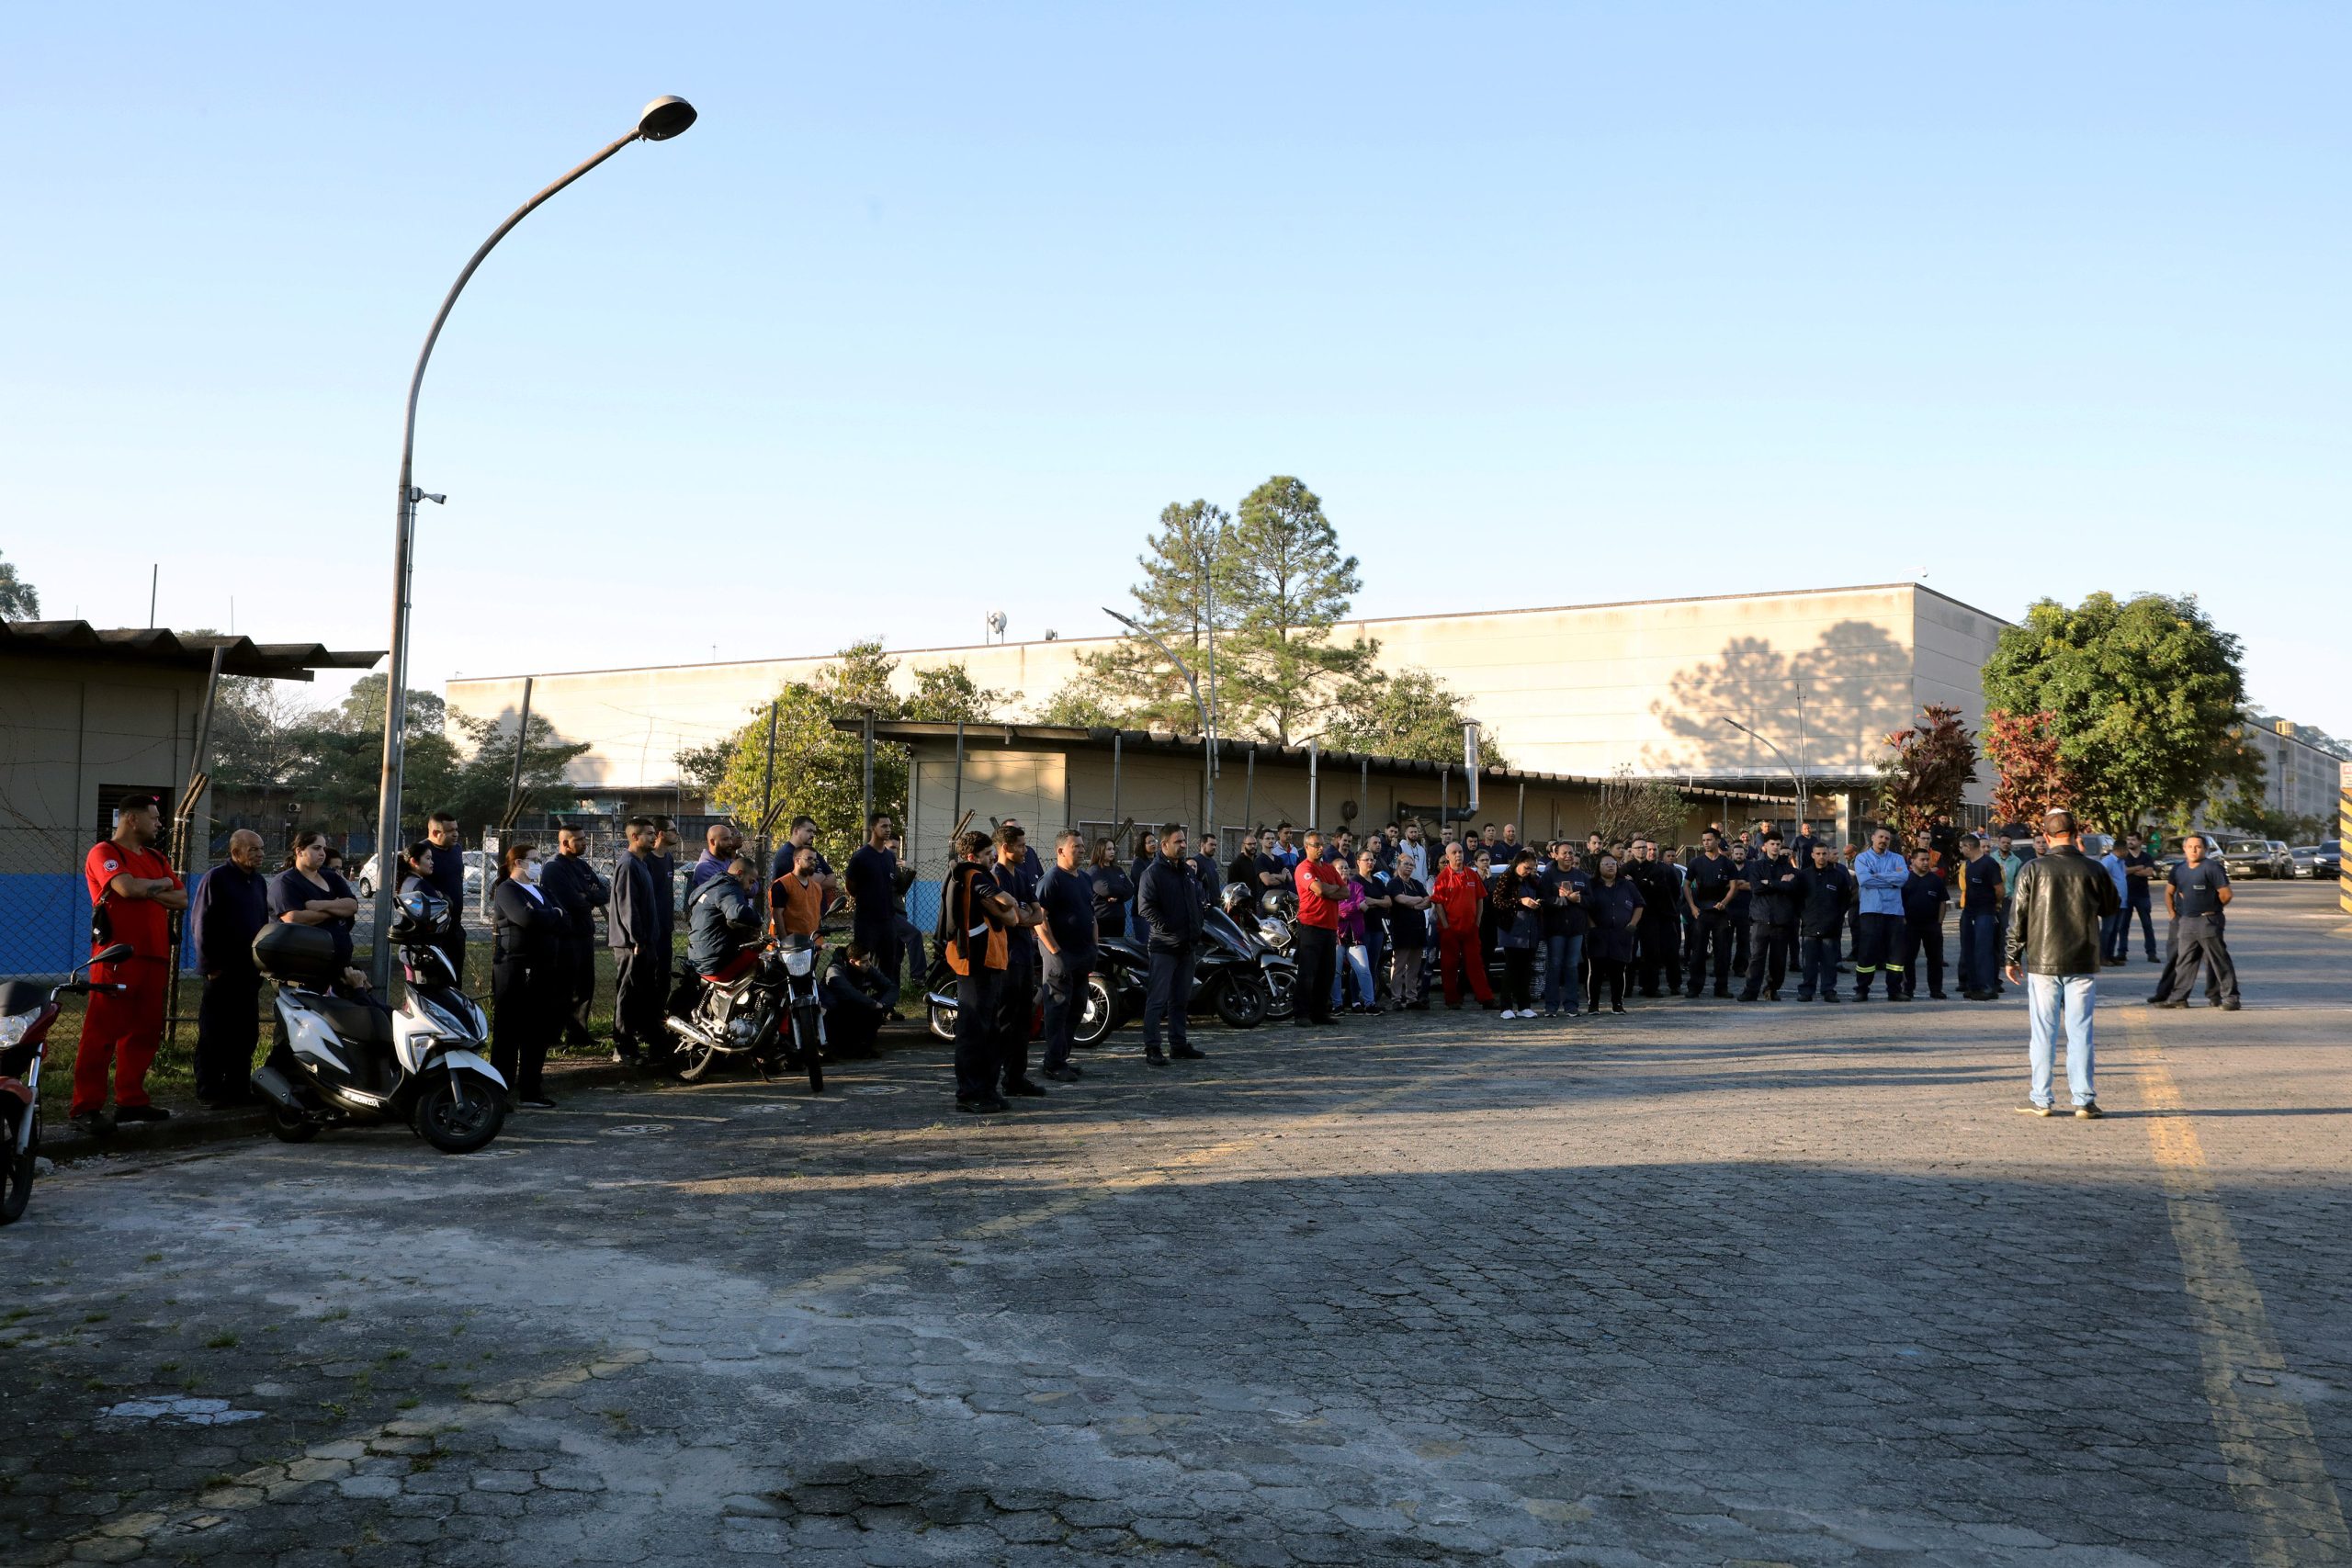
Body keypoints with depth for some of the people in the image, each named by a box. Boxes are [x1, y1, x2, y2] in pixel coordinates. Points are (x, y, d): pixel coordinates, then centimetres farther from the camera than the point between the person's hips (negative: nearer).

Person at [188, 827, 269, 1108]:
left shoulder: (259, 882, 15)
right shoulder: (216, 878, -7)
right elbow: (200, 924, -10)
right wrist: (210, 965, -12)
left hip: (249, 970, 7)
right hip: (222, 970, -7)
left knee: (246, 1033, 9)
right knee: (215, 1034, -2)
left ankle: (238, 1087, 16)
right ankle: (210, 1091, 2)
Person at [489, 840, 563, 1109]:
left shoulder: (537, 890, 20)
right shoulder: (507, 890, -5)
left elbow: (565, 923, 10)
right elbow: (527, 917, -24)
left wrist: (543, 918, -9)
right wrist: (553, 916, -5)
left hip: (542, 972, 8)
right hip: (516, 972, -8)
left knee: (538, 1034, 6)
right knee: (509, 1033, -3)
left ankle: (530, 1092, 11)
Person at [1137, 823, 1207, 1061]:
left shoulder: (1186, 871, 15)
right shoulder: (1153, 872, -10)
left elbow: (1196, 901, 26)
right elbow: (1146, 907, -17)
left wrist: (1196, 929, 14)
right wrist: (1167, 929, -17)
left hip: (1186, 946, 8)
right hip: (1164, 946, -8)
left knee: (1181, 999, 14)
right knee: (1157, 999, -7)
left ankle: (1178, 1043, 22)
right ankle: (1151, 1048, -4)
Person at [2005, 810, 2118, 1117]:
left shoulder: (2034, 869, -6)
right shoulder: (2093, 870, -3)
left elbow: (2017, 917, -3)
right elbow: (2110, 909, 14)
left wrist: (2013, 958, 6)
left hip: (2043, 963, -1)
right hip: (2083, 964, 1)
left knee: (2044, 1032, 4)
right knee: (2080, 1031, 6)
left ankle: (2041, 1100, 7)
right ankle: (2084, 1099, 6)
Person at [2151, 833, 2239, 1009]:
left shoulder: (2212, 867, -10)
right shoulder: (2179, 869, 10)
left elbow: (2225, 894, -11)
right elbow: (2169, 892, 20)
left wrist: (2212, 909, 2)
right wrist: (2172, 913, 12)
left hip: (2207, 921, -7)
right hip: (2185, 922, 7)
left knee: (2218, 960, -4)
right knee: (2183, 961, 12)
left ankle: (2230, 997, 0)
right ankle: (2178, 997, 18)